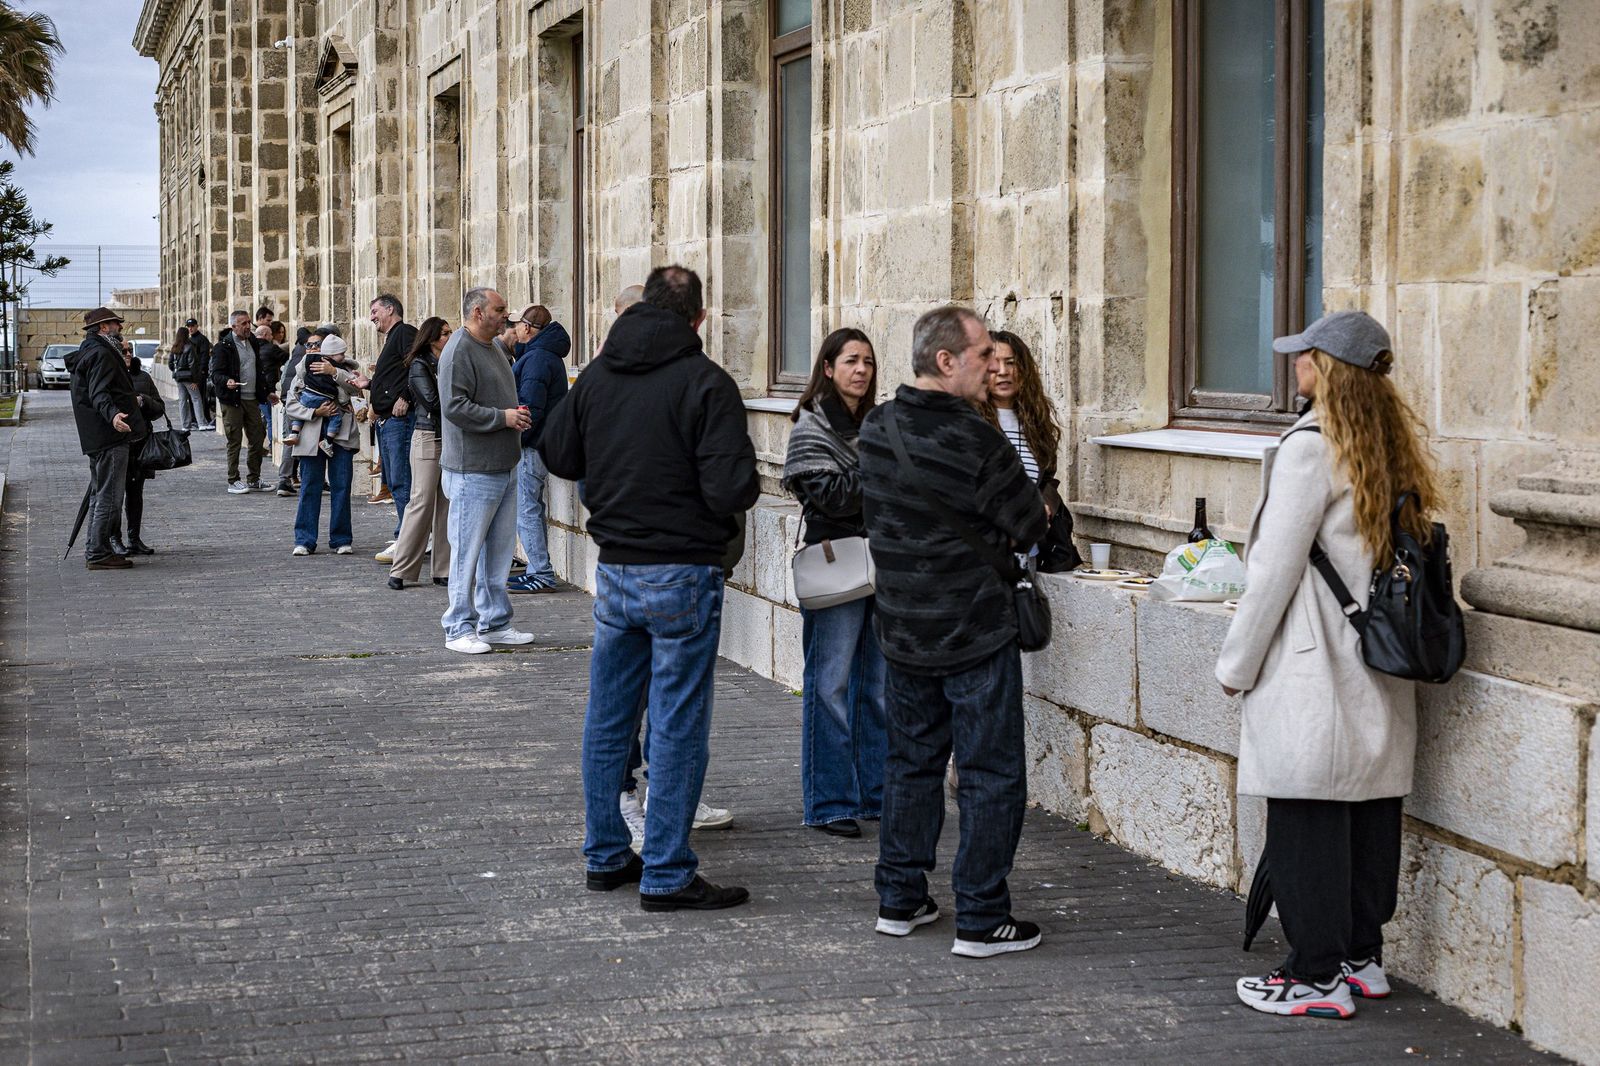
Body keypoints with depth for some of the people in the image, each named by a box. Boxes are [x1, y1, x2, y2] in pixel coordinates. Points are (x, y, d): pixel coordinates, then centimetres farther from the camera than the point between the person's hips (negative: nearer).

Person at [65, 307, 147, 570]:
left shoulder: (89, 352, 19)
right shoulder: (101, 354, -14)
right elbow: (99, 394, -27)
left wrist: (132, 400, 46)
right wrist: (113, 414, -45)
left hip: (96, 438, 11)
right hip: (110, 438, -11)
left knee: (100, 493, 18)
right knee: (109, 496, -9)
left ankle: (94, 549, 24)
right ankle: (98, 553, -8)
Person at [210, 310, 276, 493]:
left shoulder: (253, 343, 15)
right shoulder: (223, 346, -7)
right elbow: (216, 374, -12)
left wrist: (267, 392, 22)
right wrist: (227, 381, -31)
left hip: (252, 399, 7)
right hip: (233, 400, -7)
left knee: (258, 439, 7)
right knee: (234, 441, -2)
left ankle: (254, 479, 17)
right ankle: (233, 481, 5)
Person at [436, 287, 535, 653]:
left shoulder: (493, 348, 17)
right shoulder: (459, 351, -13)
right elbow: (454, 406, -22)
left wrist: (517, 414, 9)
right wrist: (502, 417, -19)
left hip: (503, 468, 10)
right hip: (472, 469, -10)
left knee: (499, 551, 14)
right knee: (467, 551, -4)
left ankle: (495, 623, 22)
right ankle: (459, 629, 3)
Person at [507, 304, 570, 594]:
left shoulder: (536, 358, -16)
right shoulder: (547, 354, 18)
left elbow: (530, 407, -22)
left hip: (530, 448, -11)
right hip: (541, 444, 11)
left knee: (526, 511, -8)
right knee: (532, 509, 17)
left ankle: (542, 575, -8)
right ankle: (538, 570, 22)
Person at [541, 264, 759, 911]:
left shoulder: (596, 376, 3)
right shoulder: (706, 383, -15)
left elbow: (556, 454, 13)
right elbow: (732, 489, -21)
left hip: (614, 569, 6)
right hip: (683, 574, -6)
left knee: (607, 719, 16)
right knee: (677, 728, 0)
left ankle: (605, 856, 25)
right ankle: (666, 876, 4)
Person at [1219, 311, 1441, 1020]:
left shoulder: (1310, 448, -14)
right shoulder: (1394, 447, 11)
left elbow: (1275, 569, -14)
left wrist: (1238, 662, -5)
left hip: (1313, 670, -9)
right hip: (1379, 667, 9)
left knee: (1306, 822, -2)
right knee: (1368, 813, 14)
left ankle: (1319, 976, 2)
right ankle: (1362, 956, 23)